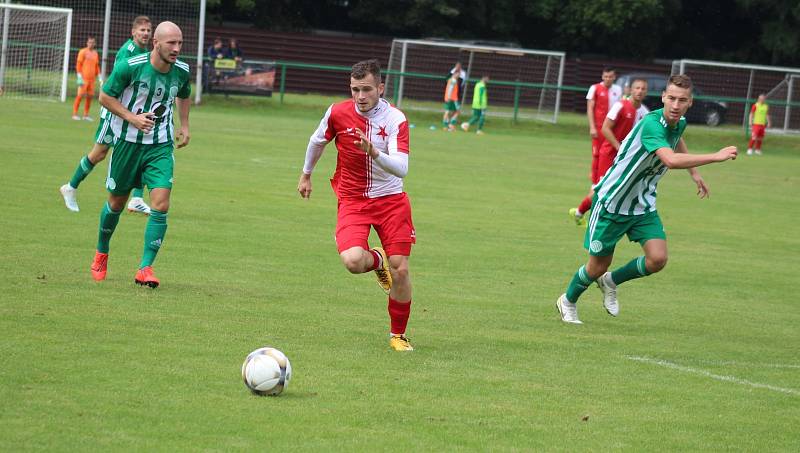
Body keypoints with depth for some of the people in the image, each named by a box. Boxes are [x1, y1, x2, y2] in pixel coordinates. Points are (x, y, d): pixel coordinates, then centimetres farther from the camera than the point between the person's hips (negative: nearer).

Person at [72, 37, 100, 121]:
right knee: (80, 95, -9)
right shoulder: (83, 52, -2)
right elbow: (78, 64, -5)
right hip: (84, 78, -6)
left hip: (91, 79, 6)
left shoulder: (95, 53, 15)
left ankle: (86, 115, 12)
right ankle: (75, 114, -4)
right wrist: (79, 77, -12)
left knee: (90, 96, 4)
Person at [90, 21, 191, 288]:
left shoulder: (182, 71, -5)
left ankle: (145, 268, -11)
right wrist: (133, 118, -18)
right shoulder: (130, 67, -18)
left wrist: (184, 126, 11)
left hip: (161, 146, 2)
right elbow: (105, 97, -7)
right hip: (128, 142, -2)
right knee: (116, 202, 12)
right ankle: (101, 254, 37)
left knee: (161, 204, -15)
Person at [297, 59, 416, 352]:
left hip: (390, 200, 0)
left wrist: (373, 152, -42)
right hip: (352, 200, 0)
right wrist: (306, 175, 28)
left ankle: (398, 335, 17)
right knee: (353, 261, -25)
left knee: (400, 270, -6)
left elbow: (401, 168, -24)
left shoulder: (395, 119, -14)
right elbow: (317, 142, 15)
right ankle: (377, 260, 14)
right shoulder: (337, 113, -8)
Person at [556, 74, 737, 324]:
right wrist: (716, 156, -47)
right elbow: (671, 160, -48)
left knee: (657, 259, -12)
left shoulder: (680, 123, -3)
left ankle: (611, 282, 17)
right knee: (598, 266, 6)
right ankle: (567, 302, 37)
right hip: (612, 203, -7)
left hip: (643, 206, 7)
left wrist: (694, 173, 24)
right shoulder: (651, 124, -31)